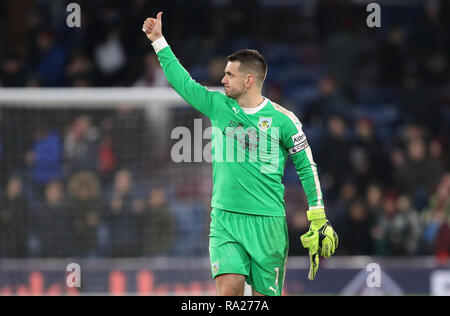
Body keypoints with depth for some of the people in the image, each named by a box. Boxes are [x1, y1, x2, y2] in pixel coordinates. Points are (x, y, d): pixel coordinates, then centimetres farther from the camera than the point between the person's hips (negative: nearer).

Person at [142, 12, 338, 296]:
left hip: (268, 222, -2)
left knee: (265, 294, 0)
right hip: (224, 219, 2)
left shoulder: (283, 119, -2)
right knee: (229, 289, -15)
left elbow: (307, 168, 4)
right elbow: (182, 82, 20)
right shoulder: (218, 105, 7)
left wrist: (319, 220, 3)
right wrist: (159, 41, 21)